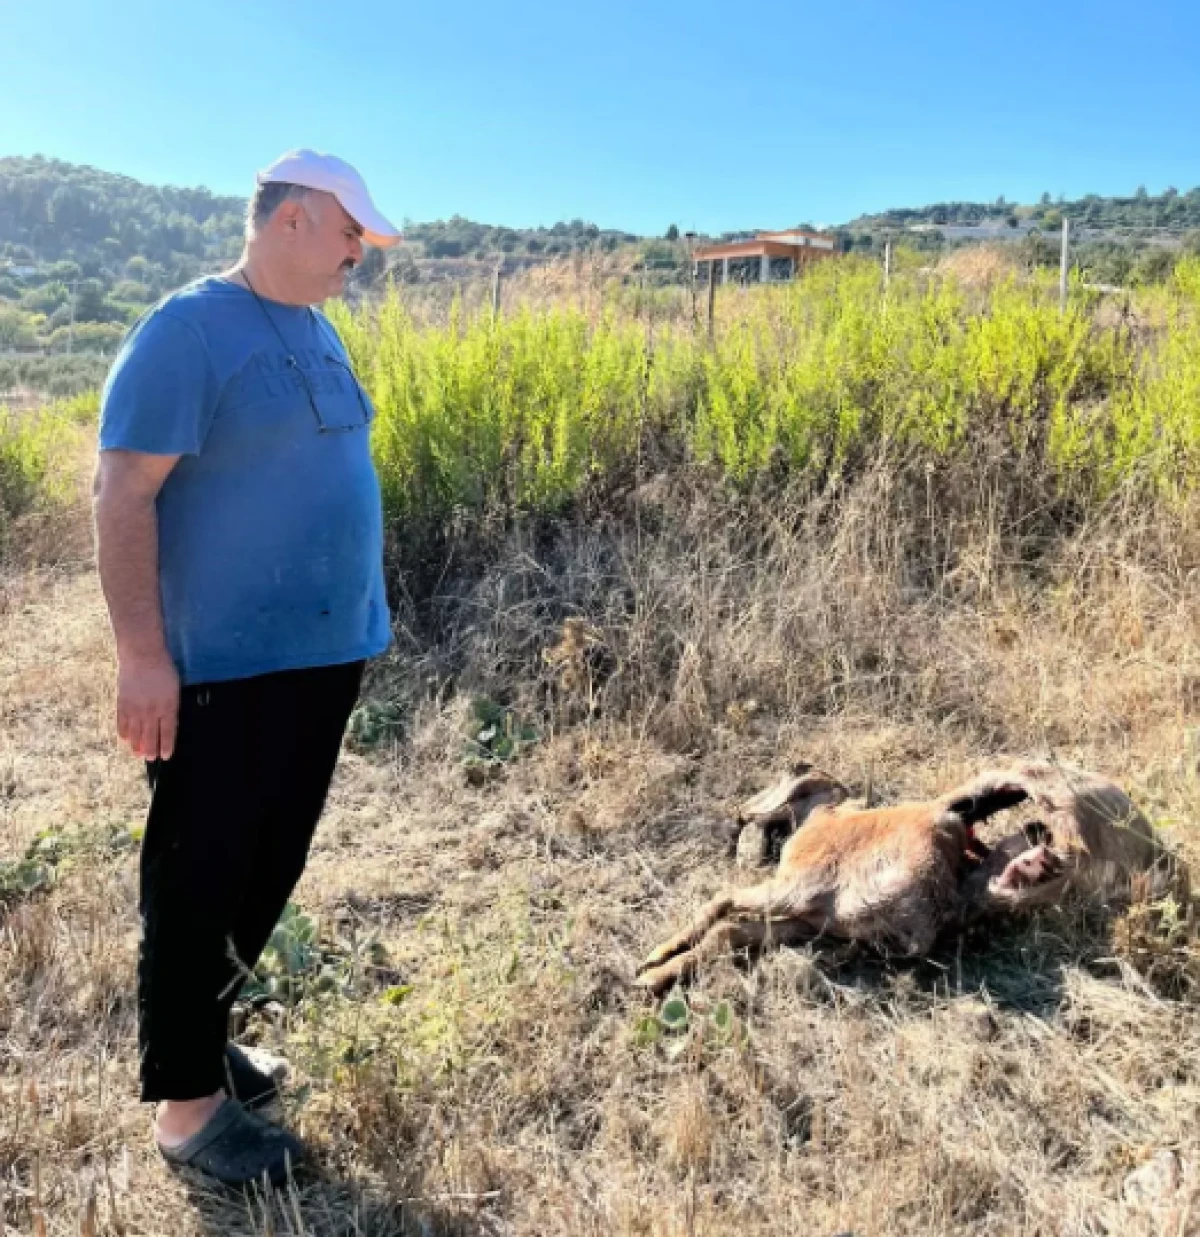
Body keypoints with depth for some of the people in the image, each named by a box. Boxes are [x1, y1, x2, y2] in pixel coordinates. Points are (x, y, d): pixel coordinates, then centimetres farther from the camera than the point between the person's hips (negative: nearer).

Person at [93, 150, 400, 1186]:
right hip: (229, 669, -8)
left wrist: (359, 623, 20)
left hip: (325, 655, 9)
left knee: (270, 871, 17)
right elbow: (122, 493, -16)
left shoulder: (319, 333, 14)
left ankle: (199, 1035, 37)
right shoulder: (188, 329, -12)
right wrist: (143, 655, -19)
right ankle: (186, 1102, 21)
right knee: (202, 883, 4)